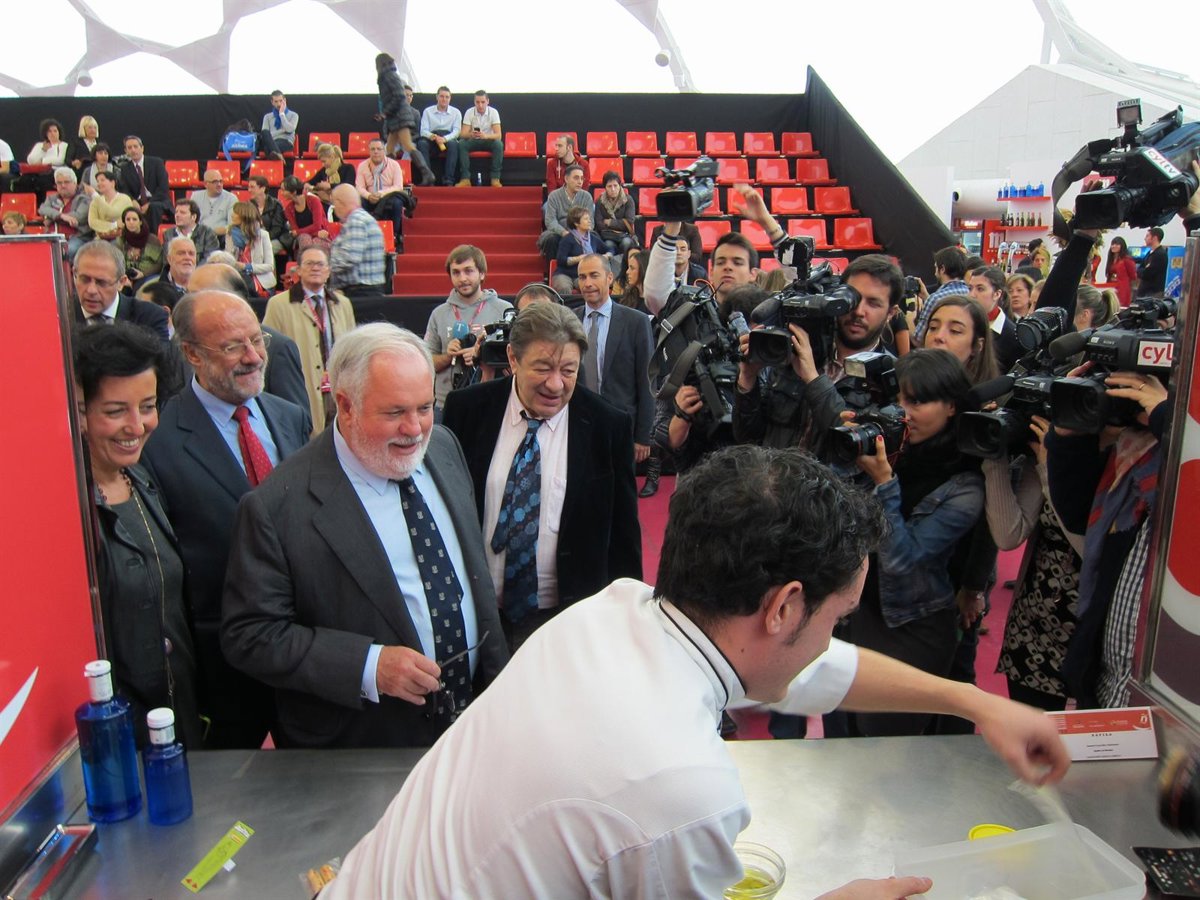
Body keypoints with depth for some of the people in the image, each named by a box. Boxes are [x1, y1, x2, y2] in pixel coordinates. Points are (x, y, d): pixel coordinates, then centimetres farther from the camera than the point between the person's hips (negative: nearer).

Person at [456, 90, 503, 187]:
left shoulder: (493, 112, -14)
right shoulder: (469, 112, -11)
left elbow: (498, 135, -22)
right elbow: (463, 134, -17)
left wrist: (485, 135, -44)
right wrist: (471, 134, -42)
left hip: (488, 140, -1)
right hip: (473, 141, 1)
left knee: (499, 144, -33)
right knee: (461, 143, -29)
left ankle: (495, 178, -28)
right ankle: (465, 178, -30)